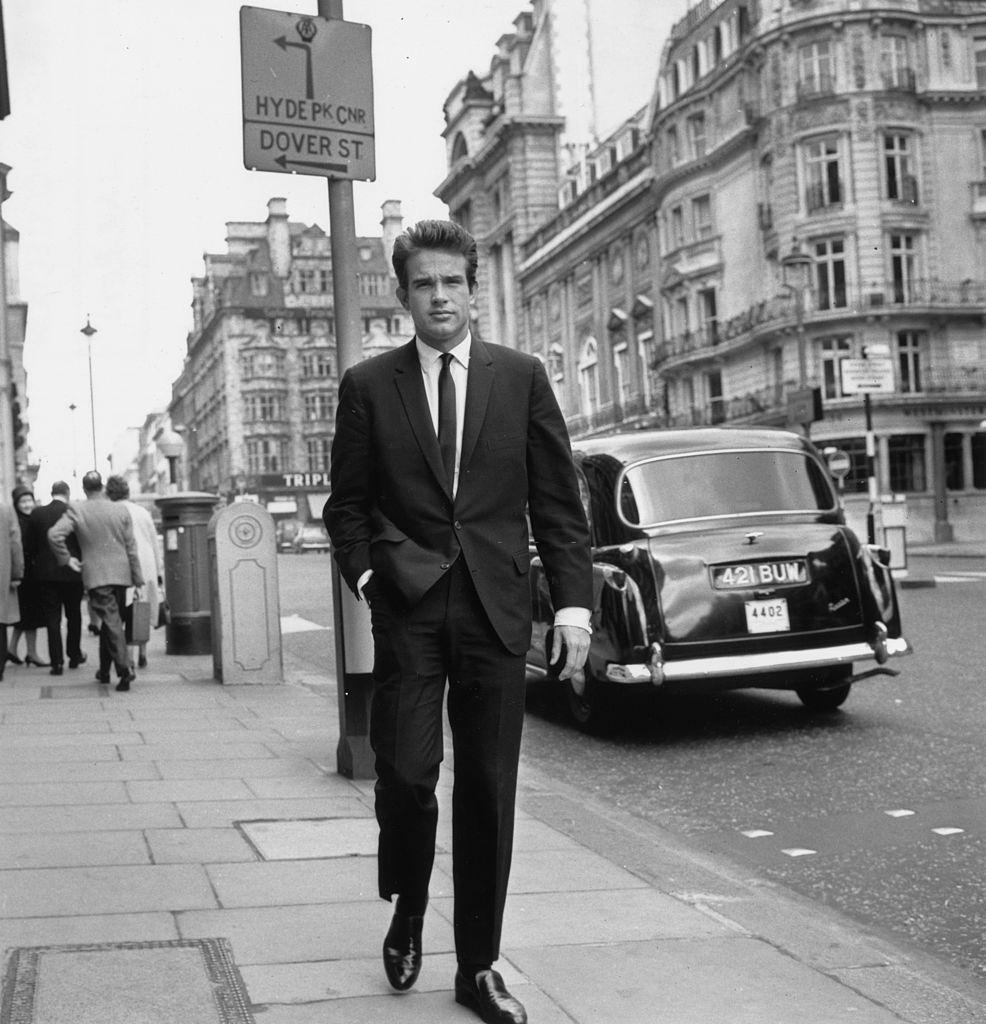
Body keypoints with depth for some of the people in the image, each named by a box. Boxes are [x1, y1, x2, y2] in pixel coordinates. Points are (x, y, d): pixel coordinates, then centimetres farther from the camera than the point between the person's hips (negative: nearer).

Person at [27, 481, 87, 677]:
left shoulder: (37, 513, -3)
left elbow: (29, 545, 1)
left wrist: (35, 562, 17)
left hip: (46, 573, 1)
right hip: (72, 572, -1)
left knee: (52, 618, 4)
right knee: (74, 616, 16)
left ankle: (56, 662, 0)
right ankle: (74, 656, 25)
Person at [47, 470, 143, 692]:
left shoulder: (76, 510, -4)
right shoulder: (121, 510, 3)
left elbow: (54, 535, -15)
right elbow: (131, 548, 4)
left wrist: (67, 559, -2)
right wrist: (137, 579, 9)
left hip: (96, 576, -3)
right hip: (120, 574, 3)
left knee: (111, 622, -7)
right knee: (110, 622, 16)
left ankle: (125, 669, -20)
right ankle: (104, 670, 24)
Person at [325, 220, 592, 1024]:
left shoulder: (521, 377, 6)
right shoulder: (369, 386, 6)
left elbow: (559, 500, 5)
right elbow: (347, 503, 10)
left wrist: (574, 601, -3)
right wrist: (367, 575, -5)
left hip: (496, 607, 1)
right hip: (407, 607, 0)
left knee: (488, 790, 4)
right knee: (407, 772, -8)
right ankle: (407, 915, 22)